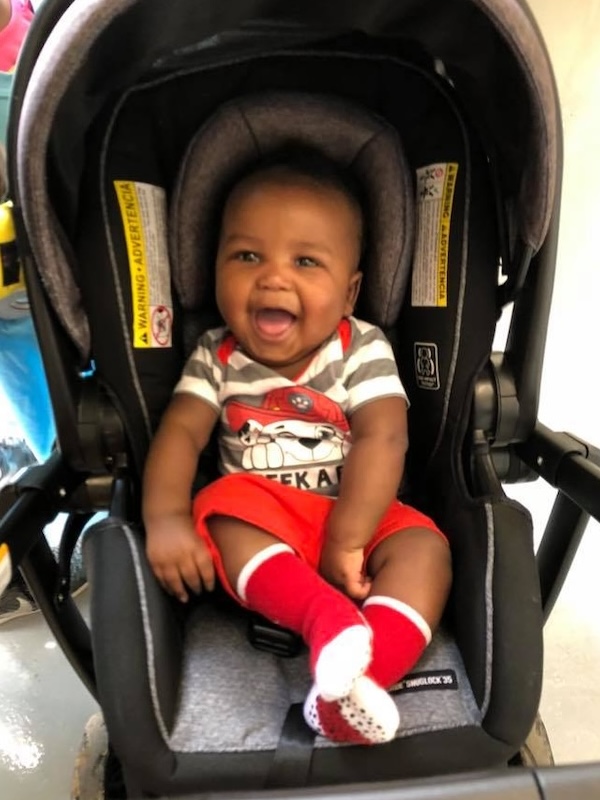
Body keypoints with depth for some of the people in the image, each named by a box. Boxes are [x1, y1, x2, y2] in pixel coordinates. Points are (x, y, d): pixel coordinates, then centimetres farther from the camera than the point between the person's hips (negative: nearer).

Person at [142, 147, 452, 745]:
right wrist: (166, 519, -28)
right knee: (224, 503, -29)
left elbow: (382, 439, -19)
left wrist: (346, 540, -28)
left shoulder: (363, 350, -9)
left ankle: (356, 676, -43)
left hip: (354, 519, 0)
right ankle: (332, 622, -44)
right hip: (261, 520, 1)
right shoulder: (216, 357, -2)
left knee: (423, 544, -26)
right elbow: (180, 433, -10)